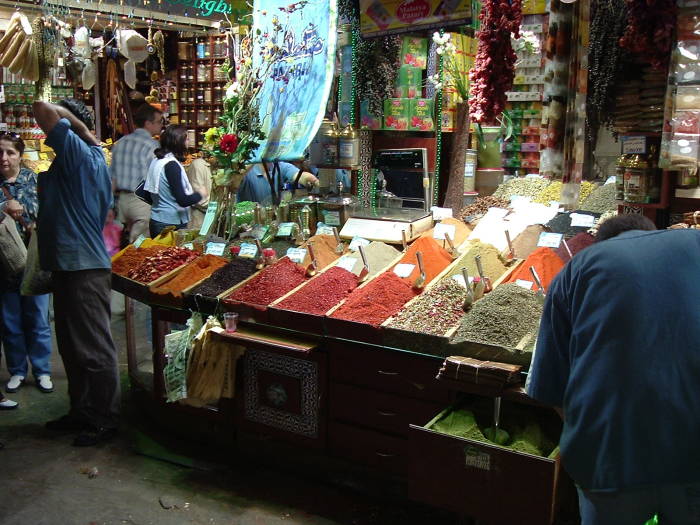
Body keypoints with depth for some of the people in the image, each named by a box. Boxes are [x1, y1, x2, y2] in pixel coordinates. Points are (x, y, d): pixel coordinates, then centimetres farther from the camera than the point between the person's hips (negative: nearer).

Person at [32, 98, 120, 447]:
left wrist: (76, 123, -10)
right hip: (69, 264, 11)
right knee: (72, 346, 18)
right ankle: (81, 412, 30)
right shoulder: (87, 158, 16)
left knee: (93, 349, -1)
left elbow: (42, 110, -22)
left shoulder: (79, 153, -14)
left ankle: (105, 421, 10)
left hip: (84, 268, -11)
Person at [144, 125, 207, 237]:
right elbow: (182, 200, -23)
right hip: (171, 224, -9)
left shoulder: (156, 161, 7)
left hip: (156, 221, 9)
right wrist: (199, 194, -6)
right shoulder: (172, 165, -18)